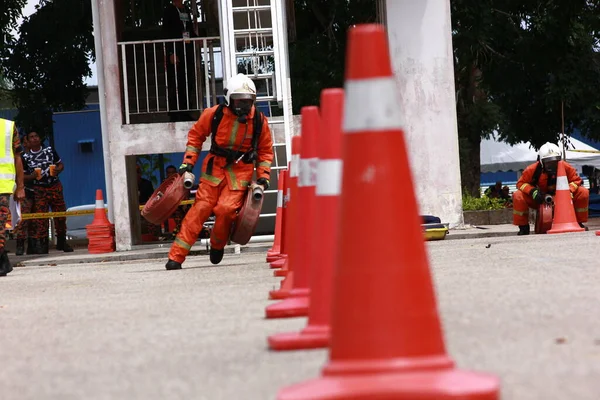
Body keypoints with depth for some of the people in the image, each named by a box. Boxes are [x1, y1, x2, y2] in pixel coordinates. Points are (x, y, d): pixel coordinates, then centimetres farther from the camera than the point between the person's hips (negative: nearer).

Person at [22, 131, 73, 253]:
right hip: (39, 189, -2)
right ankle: (41, 245, -5)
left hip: (55, 187, 2)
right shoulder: (26, 157, 5)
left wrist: (57, 170, -8)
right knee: (40, 218, -7)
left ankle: (62, 242, 18)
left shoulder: (50, 150, 9)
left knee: (60, 214, 4)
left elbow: (61, 164, 15)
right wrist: (31, 176, -15)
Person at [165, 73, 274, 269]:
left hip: (241, 170, 0)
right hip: (215, 166, 0)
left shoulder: (259, 121, -4)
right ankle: (176, 255, -7)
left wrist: (263, 176, 1)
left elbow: (265, 150, 10)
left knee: (226, 209, -17)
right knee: (200, 208, -8)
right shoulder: (214, 114, -8)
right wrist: (188, 162, 4)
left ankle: (218, 245, 15)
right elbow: (196, 135, 8)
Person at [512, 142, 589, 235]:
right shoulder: (533, 169, -18)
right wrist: (533, 191, -30)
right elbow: (521, 183, -10)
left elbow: (576, 180, -6)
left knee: (583, 192, -17)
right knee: (518, 196, -27)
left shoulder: (566, 168, -14)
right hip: (540, 199, -1)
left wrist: (569, 190, -29)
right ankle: (523, 227, -12)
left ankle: (579, 223, 0)